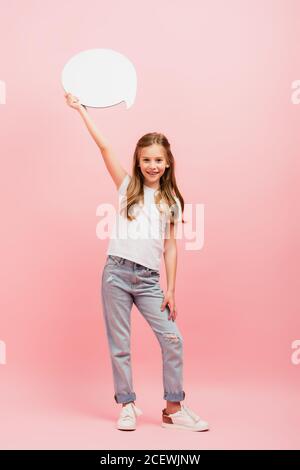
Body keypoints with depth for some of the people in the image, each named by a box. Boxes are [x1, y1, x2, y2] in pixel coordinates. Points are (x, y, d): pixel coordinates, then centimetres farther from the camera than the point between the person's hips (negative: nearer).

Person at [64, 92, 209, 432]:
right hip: (117, 273, -1)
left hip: (149, 279, 2)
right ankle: (128, 407, 20)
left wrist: (171, 290, 4)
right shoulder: (127, 187, 7)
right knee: (119, 345, 4)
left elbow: (170, 246, 8)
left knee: (173, 339, -3)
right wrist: (81, 110, 2)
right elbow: (103, 146, 3)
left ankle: (173, 409, 12)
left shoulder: (171, 201, 11)